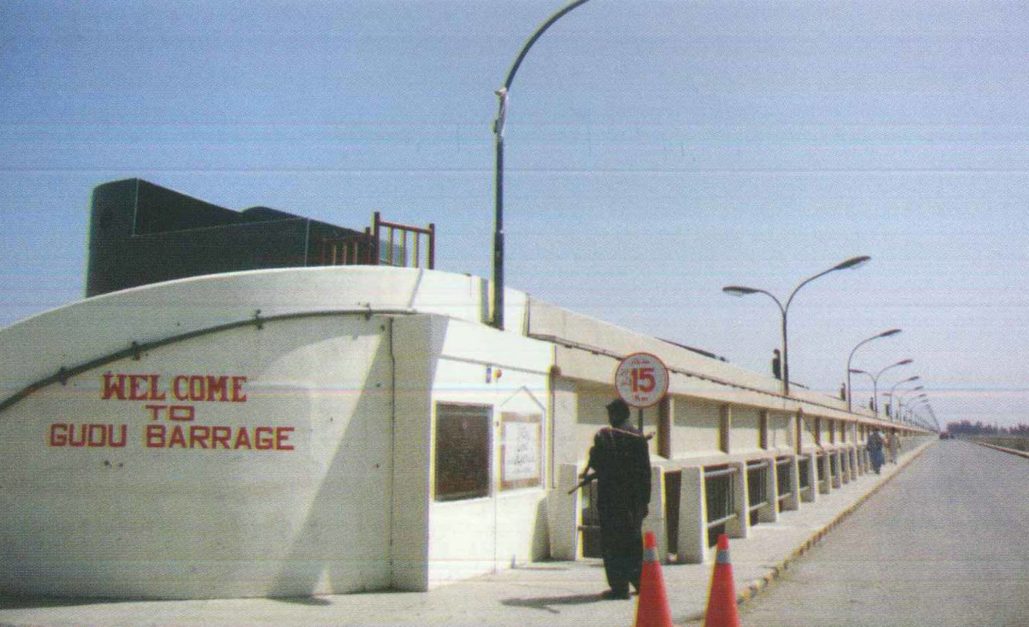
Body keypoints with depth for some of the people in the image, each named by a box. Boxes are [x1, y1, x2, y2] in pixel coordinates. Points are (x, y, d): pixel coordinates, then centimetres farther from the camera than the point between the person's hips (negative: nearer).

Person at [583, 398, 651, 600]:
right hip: (635, 498, 5)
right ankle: (640, 582, 21)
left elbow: (597, 464, -9)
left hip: (611, 497, -5)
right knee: (634, 541, 17)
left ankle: (619, 587, -2)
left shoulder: (604, 436, -8)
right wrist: (645, 499, 10)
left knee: (613, 543, 1)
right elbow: (646, 471, 5)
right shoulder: (639, 437, 5)